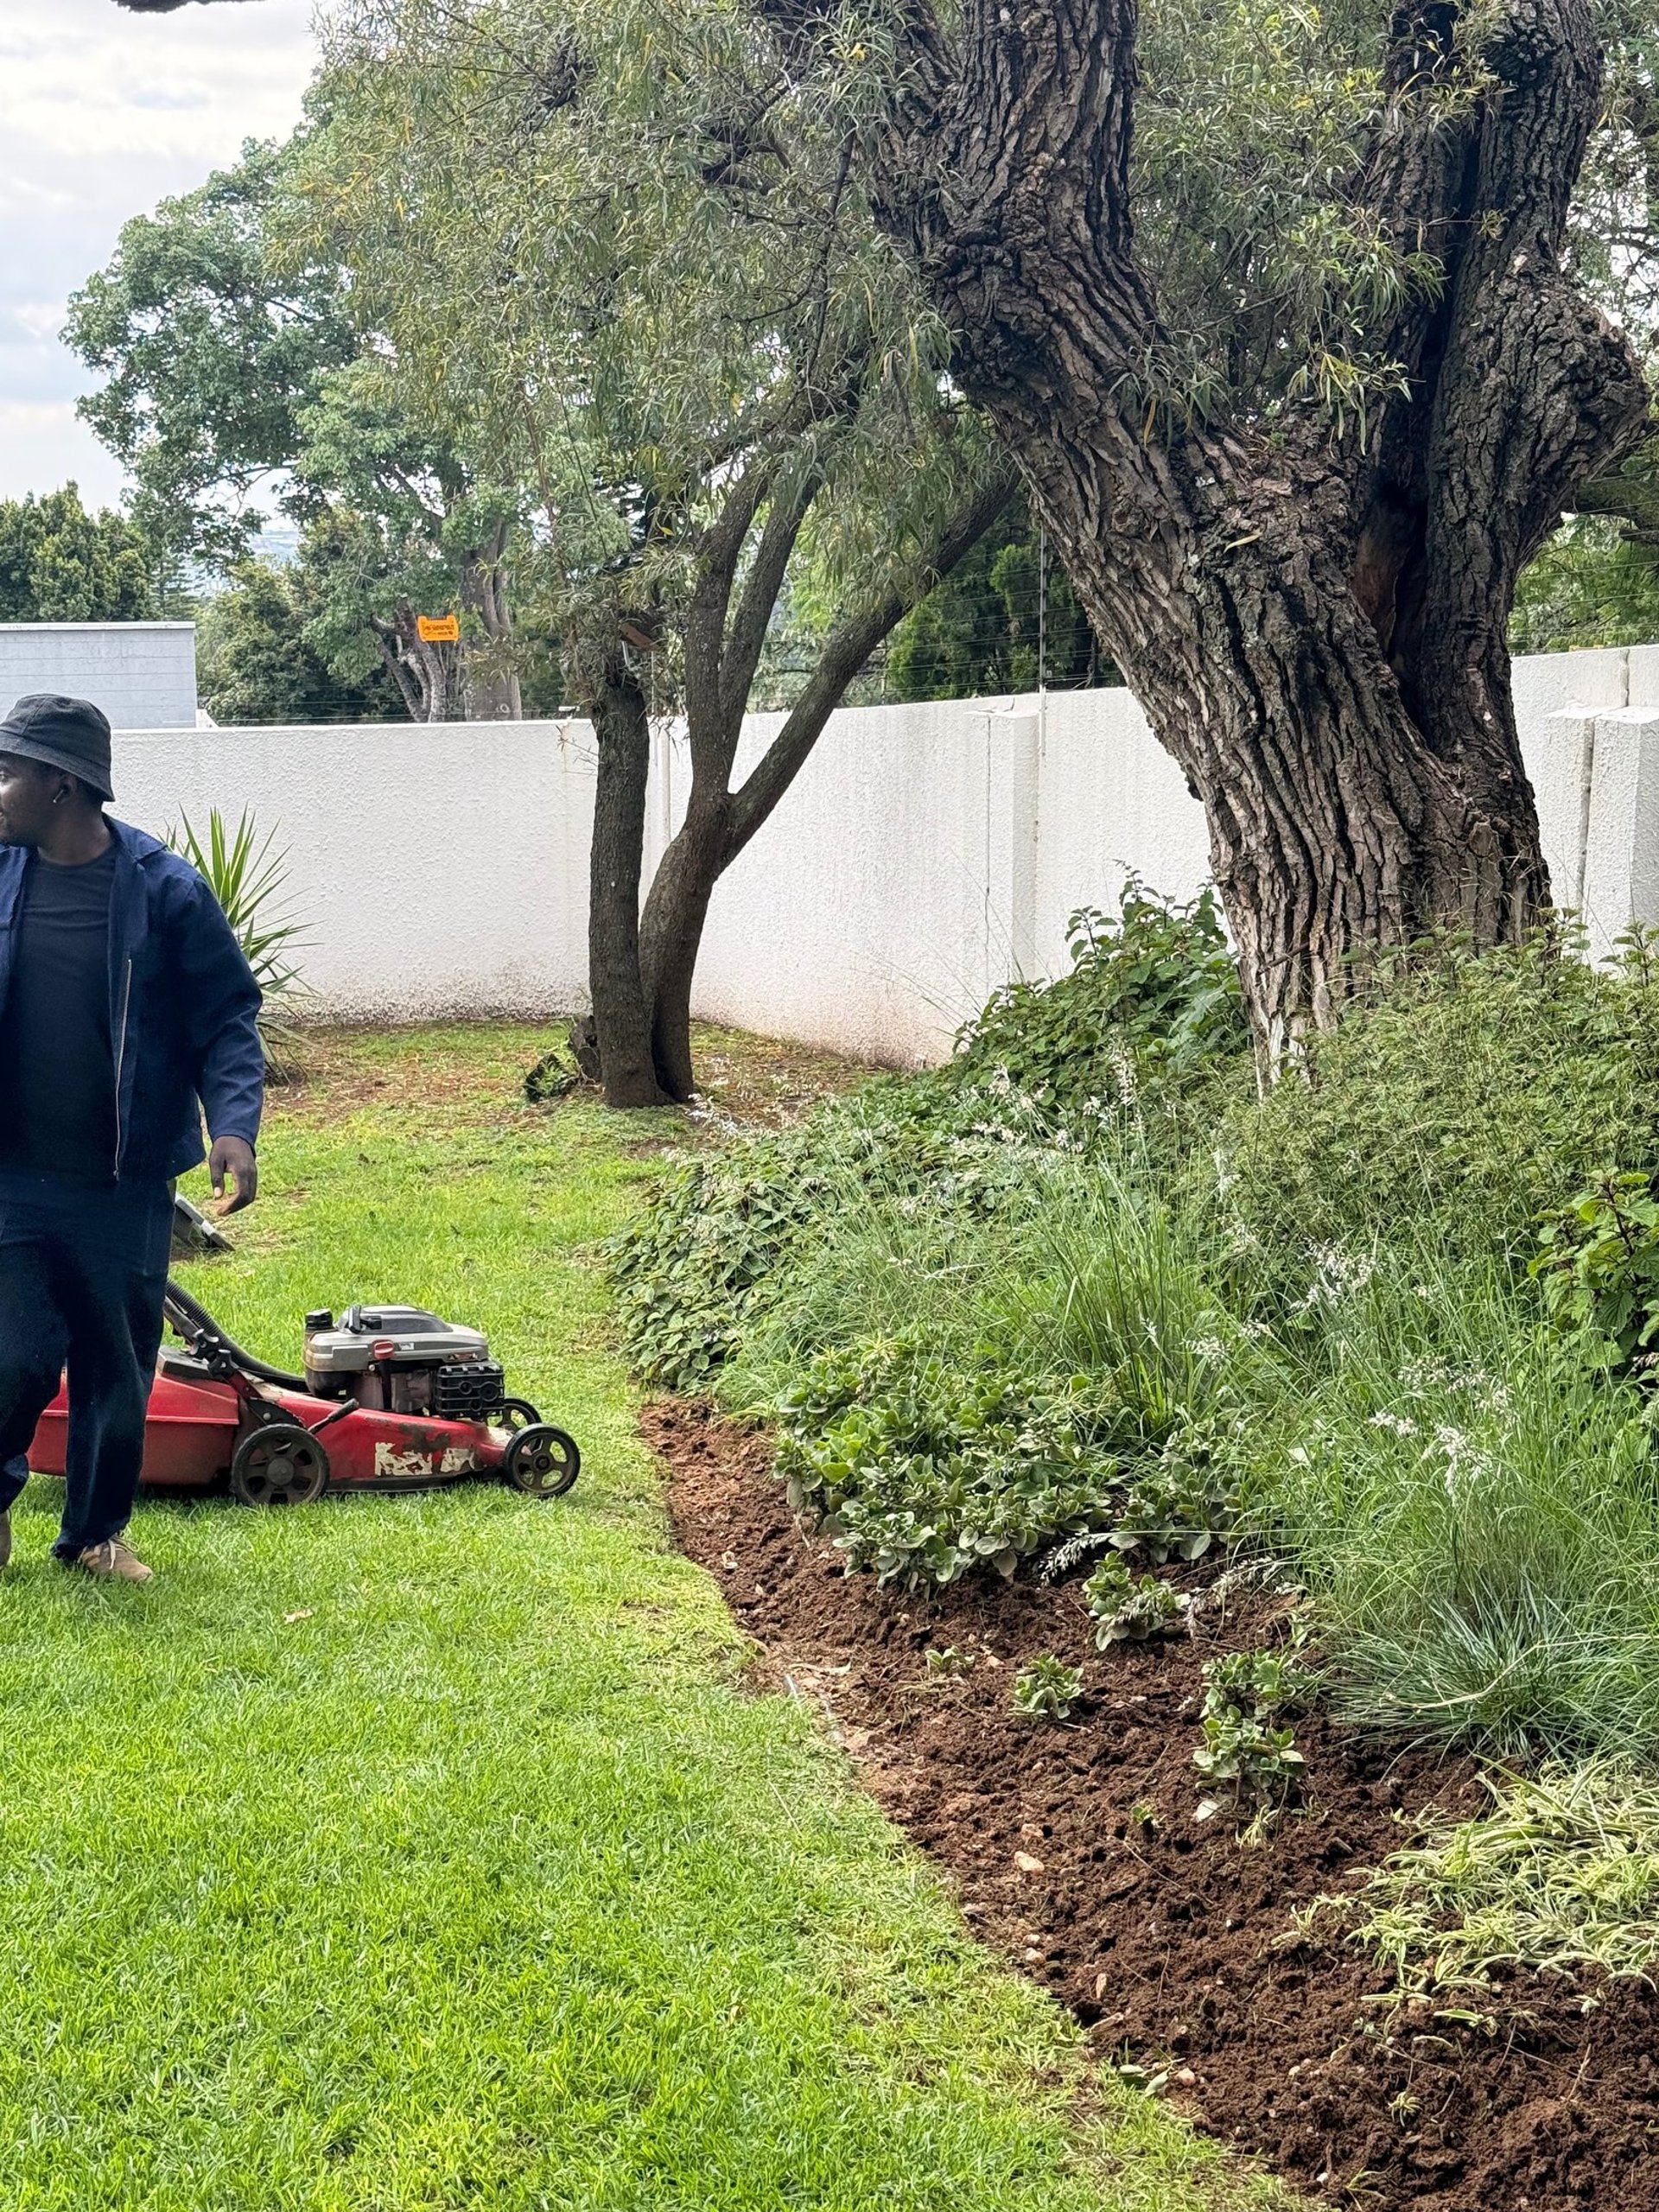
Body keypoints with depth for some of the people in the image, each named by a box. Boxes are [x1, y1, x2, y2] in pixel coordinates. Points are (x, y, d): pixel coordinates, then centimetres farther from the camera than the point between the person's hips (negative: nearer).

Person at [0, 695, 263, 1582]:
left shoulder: (166, 892, -7)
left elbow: (227, 1018, -3)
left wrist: (234, 1124, -17)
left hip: (126, 1184, -1)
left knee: (117, 1373, 10)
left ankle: (97, 1533, 30)